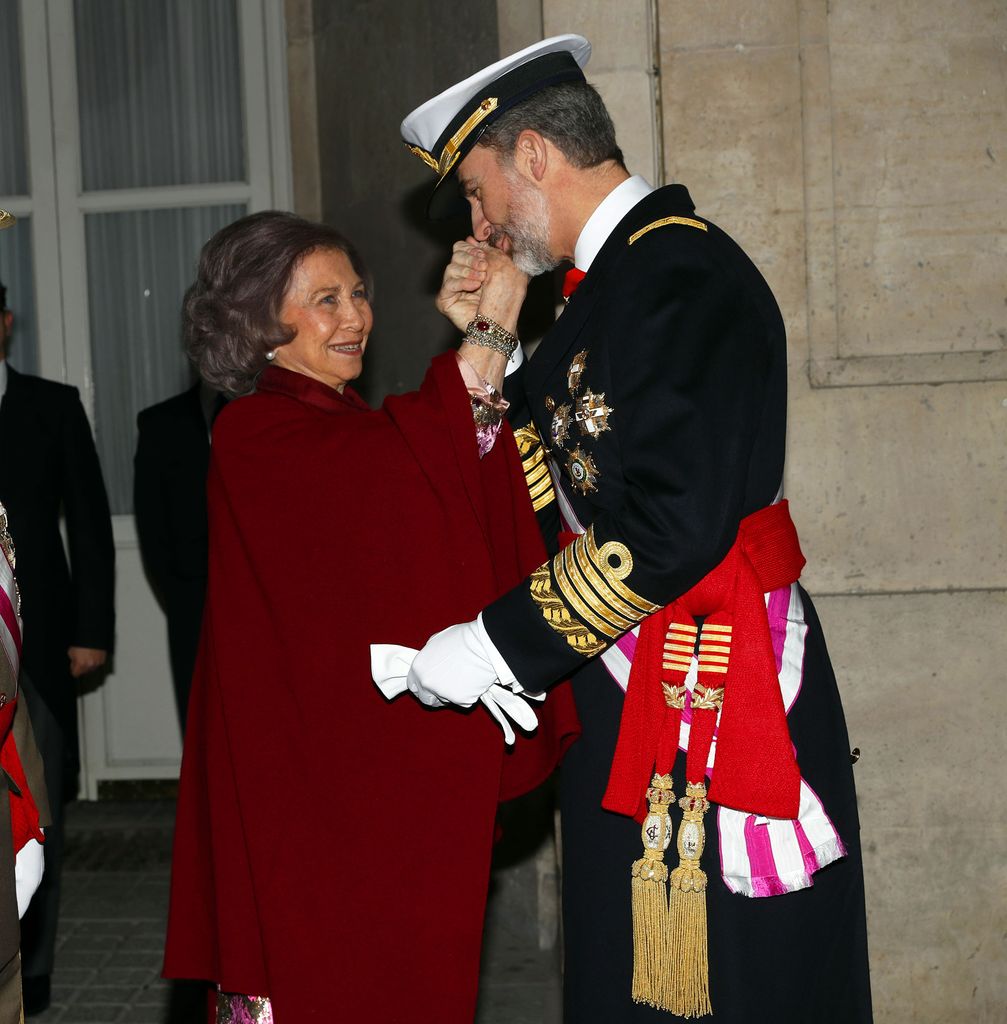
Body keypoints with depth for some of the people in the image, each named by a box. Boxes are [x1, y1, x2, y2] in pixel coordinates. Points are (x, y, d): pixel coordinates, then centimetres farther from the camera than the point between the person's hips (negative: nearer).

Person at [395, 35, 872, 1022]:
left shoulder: (683, 274, -15)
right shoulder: (607, 282, 17)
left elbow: (674, 525, -24)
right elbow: (565, 484, 18)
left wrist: (497, 644, -18)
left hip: (712, 709, -10)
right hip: (629, 715, 10)